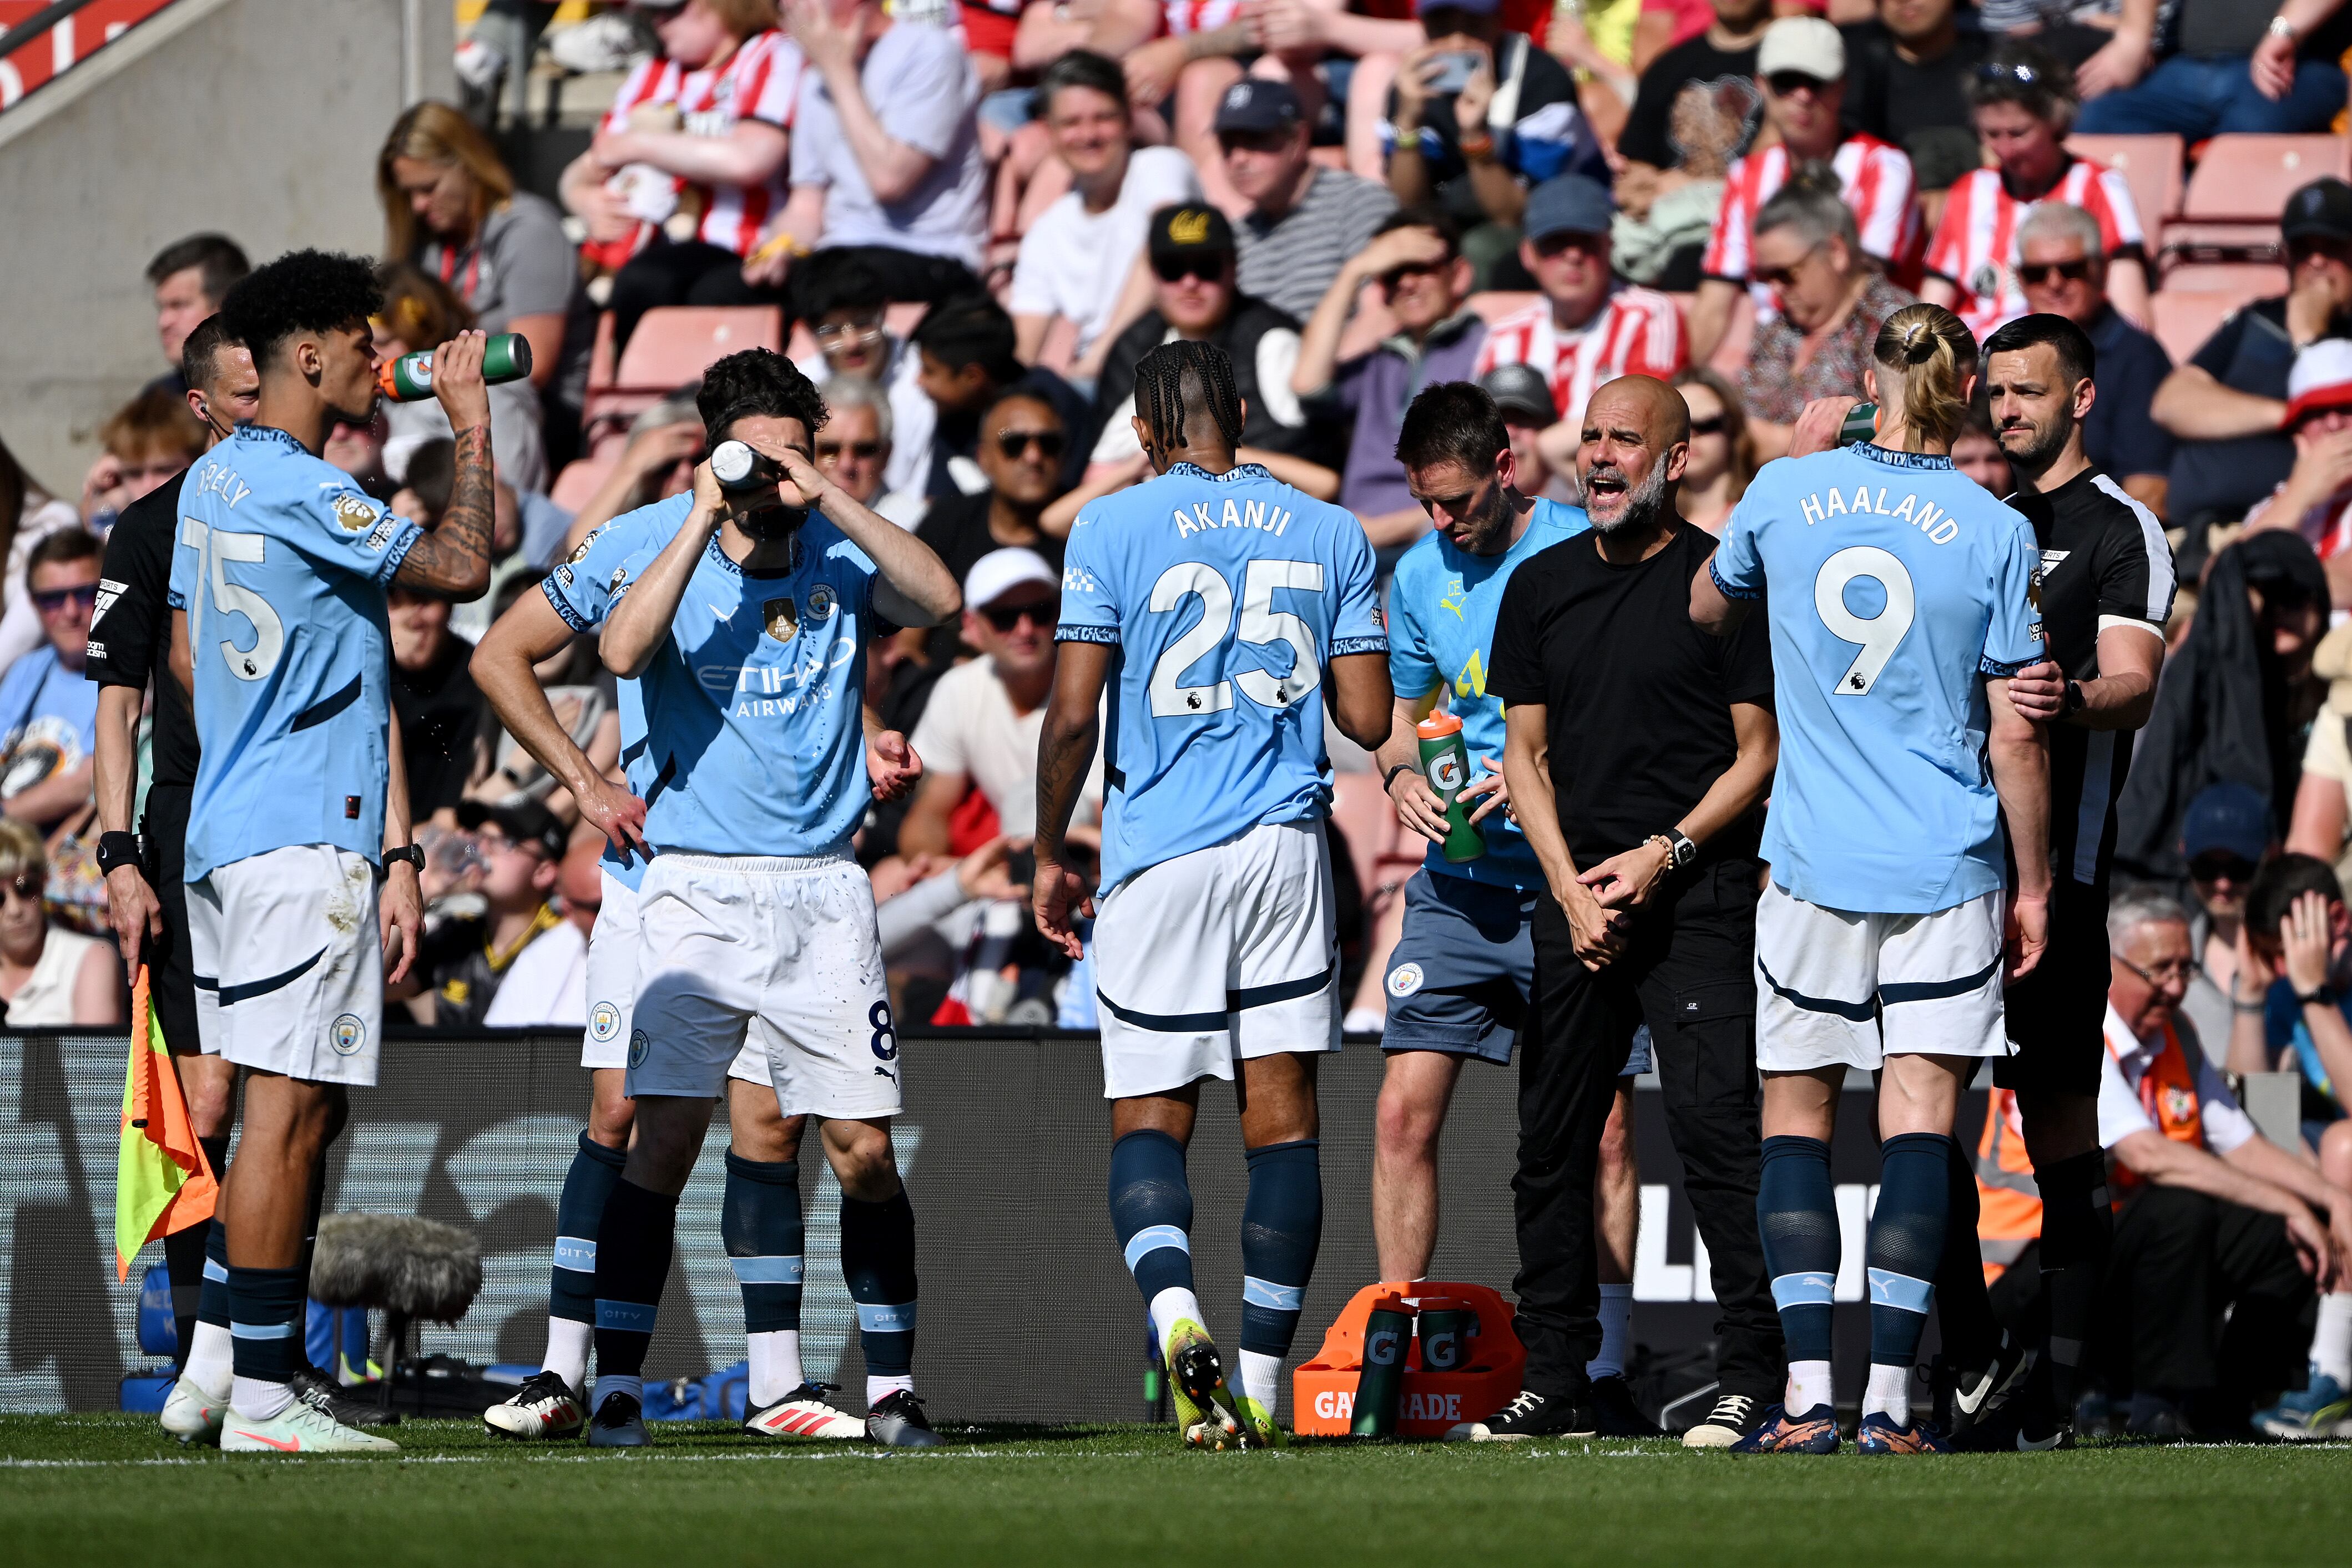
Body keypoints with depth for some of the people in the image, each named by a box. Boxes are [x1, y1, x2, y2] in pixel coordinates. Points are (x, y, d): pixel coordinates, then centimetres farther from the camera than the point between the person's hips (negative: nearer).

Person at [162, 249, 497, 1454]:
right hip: (306, 841, -10)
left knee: (293, 1113, 14)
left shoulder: (211, 482, 15)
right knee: (291, 1112, -7)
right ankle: (260, 1398, -7)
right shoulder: (300, 493, -15)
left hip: (225, 836, 10)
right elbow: (460, 567, -12)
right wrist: (471, 426, 0)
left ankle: (214, 1370, 13)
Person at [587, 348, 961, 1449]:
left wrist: (825, 496, -15)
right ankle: (617, 1387, -4)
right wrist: (705, 519, -16)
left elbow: (938, 600, -12)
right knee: (664, 1139, -10)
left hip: (822, 891, 2)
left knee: (863, 1150, -1)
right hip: (695, 890, -1)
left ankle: (891, 1388, 10)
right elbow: (624, 652, -17)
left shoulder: (839, 561, 6)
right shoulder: (673, 557, 3)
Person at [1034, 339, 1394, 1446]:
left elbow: (1073, 714, -8)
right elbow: (1367, 720, 4)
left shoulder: (1114, 530, -3)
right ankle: (1260, 1387, 4)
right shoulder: (1328, 535, 6)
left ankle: (1177, 1317, -24)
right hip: (1287, 851, 2)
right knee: (1283, 1116, 6)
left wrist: (1050, 854, 4)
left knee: (1149, 1122, 4)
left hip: (1159, 856, -2)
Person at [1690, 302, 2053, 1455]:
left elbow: (1706, 606, 20)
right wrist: (2034, 884, 6)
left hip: (1812, 868, 1)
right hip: (1947, 871, -1)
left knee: (1795, 1120, 8)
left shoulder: (1784, 494, -1)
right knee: (1919, 1125, 1)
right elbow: (2016, 737, -4)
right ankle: (1891, 1397, -6)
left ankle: (1808, 1393, -2)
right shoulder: (1996, 534, -5)